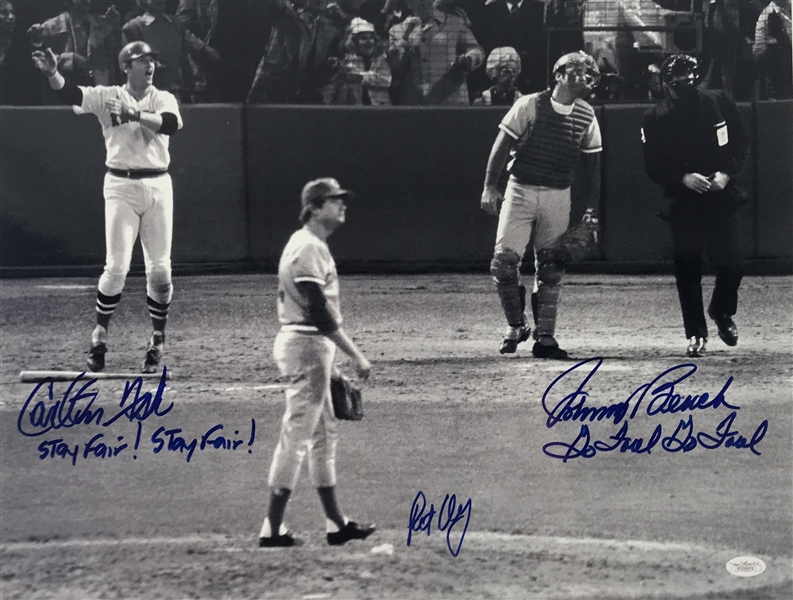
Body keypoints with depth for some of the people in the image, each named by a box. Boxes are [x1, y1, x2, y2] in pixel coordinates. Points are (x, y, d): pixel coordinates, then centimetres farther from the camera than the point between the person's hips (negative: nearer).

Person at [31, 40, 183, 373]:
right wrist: (52, 73, -32)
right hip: (121, 186, -2)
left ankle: (157, 340, 16)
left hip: (158, 186, 2)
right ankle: (99, 336, 6)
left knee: (160, 269, 2)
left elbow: (172, 124, -16)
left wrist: (135, 114, -26)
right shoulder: (107, 96, 3)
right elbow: (70, 93, -13)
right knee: (117, 266, -9)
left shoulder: (163, 99, 6)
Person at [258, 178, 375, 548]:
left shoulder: (311, 245, 15)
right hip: (306, 345, -11)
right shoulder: (308, 247, -16)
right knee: (296, 436, -7)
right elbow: (319, 312, -22)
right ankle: (272, 529, -4)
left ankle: (336, 524, 19)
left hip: (313, 346, 11)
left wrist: (331, 359, 18)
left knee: (324, 434, 14)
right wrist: (355, 355, -22)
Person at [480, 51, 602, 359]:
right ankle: (515, 326, 9)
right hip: (520, 191, -2)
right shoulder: (529, 105, -6)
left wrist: (592, 207, 3)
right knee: (504, 261, -10)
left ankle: (545, 336, 11)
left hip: (558, 196, 2)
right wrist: (490, 186, -7)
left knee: (550, 267, 4)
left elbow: (592, 163, 8)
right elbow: (502, 145, -3)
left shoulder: (586, 117, 3)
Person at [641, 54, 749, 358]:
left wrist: (726, 173, -10)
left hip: (721, 197, 1)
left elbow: (741, 142, 6)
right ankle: (695, 334, 15)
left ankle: (722, 313, 29)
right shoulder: (656, 118, -6)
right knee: (687, 271, 1)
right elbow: (653, 166, -4)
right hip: (683, 203, -1)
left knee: (731, 264, -1)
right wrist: (684, 178, -20)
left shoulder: (720, 102, -2)